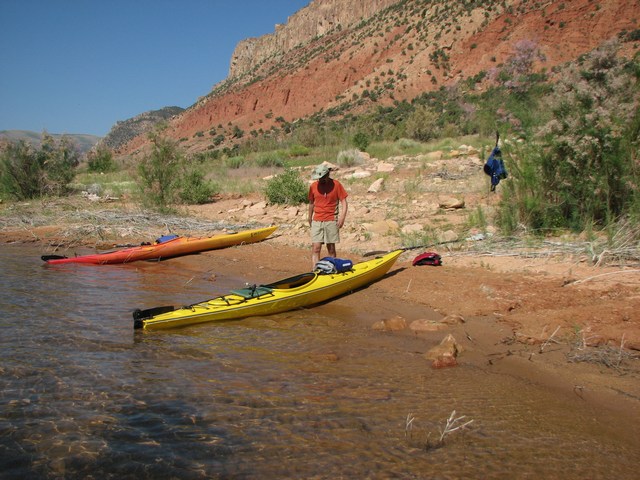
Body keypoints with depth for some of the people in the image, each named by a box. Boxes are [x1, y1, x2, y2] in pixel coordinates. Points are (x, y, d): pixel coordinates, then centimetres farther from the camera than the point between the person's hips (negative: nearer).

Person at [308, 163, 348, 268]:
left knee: (331, 249, 7)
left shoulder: (336, 185, -4)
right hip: (317, 221, 2)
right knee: (316, 248, -7)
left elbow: (343, 202, -3)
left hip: (331, 221, -2)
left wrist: (342, 218, -14)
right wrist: (310, 218, 23)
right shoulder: (313, 186, 4)